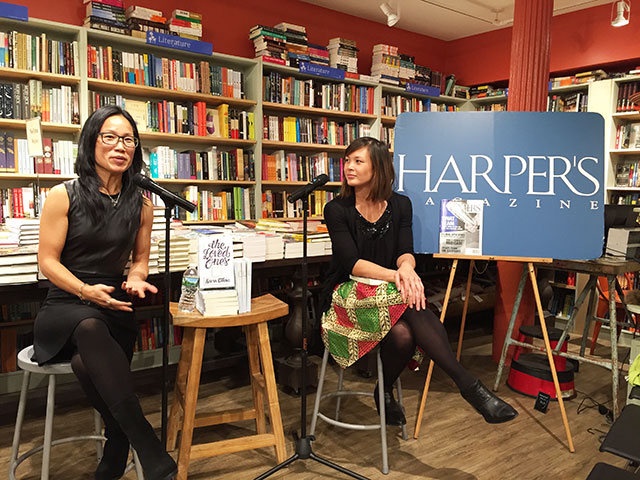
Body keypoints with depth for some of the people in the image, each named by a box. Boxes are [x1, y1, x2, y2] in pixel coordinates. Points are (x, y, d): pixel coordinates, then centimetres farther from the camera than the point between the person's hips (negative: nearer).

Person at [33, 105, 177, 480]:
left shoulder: (141, 204, 9)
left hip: (113, 308, 2)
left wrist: (136, 279, -6)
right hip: (64, 307, -1)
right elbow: (48, 261, -1)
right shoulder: (64, 196, 1)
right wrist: (86, 291, -18)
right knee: (91, 329, -39)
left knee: (87, 363, -34)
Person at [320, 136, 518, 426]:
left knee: (403, 334, -34)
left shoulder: (400, 205, 7)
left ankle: (385, 392, -12)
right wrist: (394, 275, -31)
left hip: (392, 293, 3)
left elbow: (406, 251, -3)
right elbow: (352, 262, -14)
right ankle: (468, 384, -30)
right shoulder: (336, 210, -3)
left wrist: (406, 266, -30)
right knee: (411, 305, -33)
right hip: (349, 296, -3)